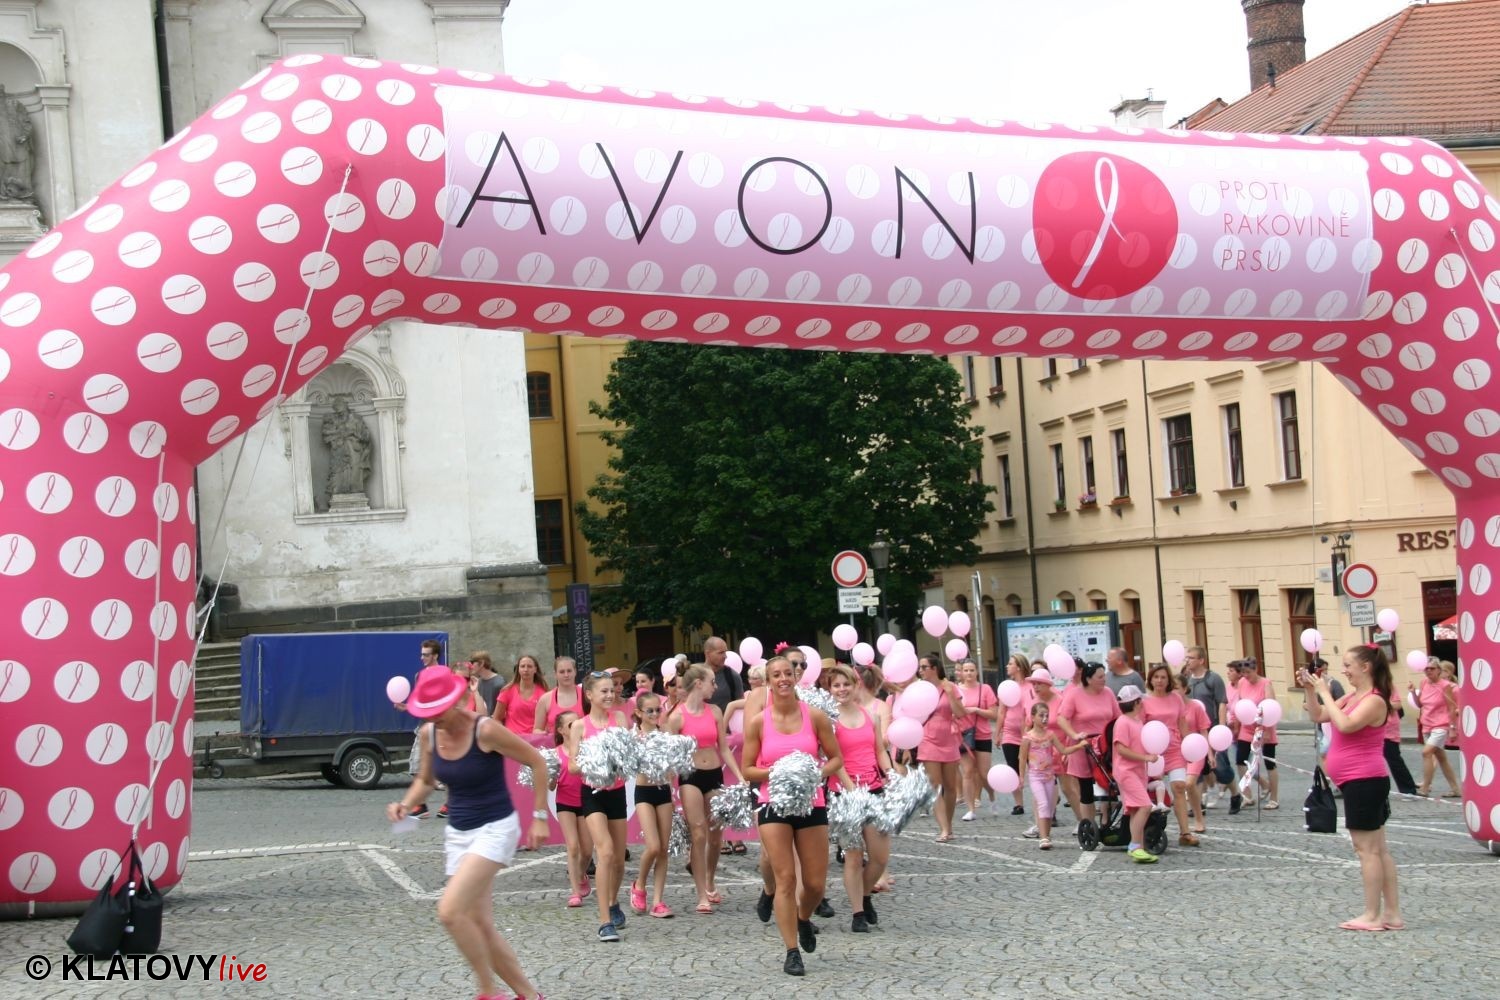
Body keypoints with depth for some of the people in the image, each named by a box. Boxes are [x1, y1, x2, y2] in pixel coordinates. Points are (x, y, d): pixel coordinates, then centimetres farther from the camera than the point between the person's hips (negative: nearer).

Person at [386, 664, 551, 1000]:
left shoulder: (485, 730, -19)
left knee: (450, 911, -20)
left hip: (495, 829, -7)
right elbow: (426, 780, 17)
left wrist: (539, 816, -9)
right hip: (458, 832, 7)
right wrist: (406, 804, -3)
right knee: (480, 925, 6)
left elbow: (537, 762, -10)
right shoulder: (428, 733, 0)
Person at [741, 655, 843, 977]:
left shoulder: (815, 717, -2)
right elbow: (747, 770, 1)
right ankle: (792, 952, 2)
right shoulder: (757, 722, -3)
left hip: (811, 803, 1)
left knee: (816, 883, 5)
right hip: (774, 804, -1)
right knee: (785, 879, -7)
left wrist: (817, 773, -14)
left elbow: (836, 758, 5)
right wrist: (775, 772, -16)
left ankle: (804, 919, 39)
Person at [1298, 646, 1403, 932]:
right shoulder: (1352, 698, 12)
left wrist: (1325, 692, -22)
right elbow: (1318, 716, 15)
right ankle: (1392, 913, 15)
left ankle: (1372, 915, -2)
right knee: (1378, 849, 11)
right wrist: (1309, 690, 2)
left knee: (1367, 849, -6)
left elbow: (1345, 725, -29)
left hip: (1364, 782, -10)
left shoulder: (1374, 701, -15)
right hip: (1359, 782, 10)